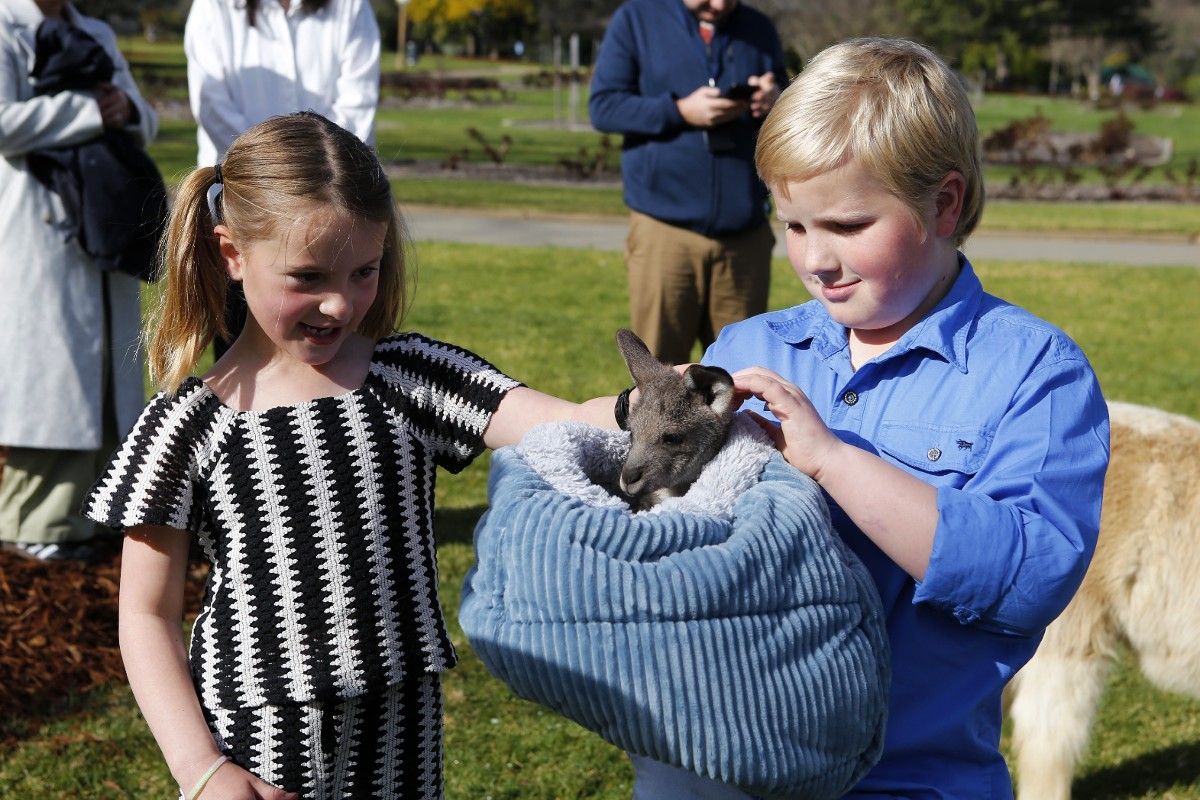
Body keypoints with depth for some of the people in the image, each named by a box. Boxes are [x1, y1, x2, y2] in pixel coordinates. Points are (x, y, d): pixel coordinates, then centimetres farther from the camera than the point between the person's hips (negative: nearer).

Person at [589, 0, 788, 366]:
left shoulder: (759, 30, 13)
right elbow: (603, 106, -2)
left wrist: (777, 102, -8)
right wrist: (679, 111, -15)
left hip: (745, 233, 3)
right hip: (664, 230, -3)